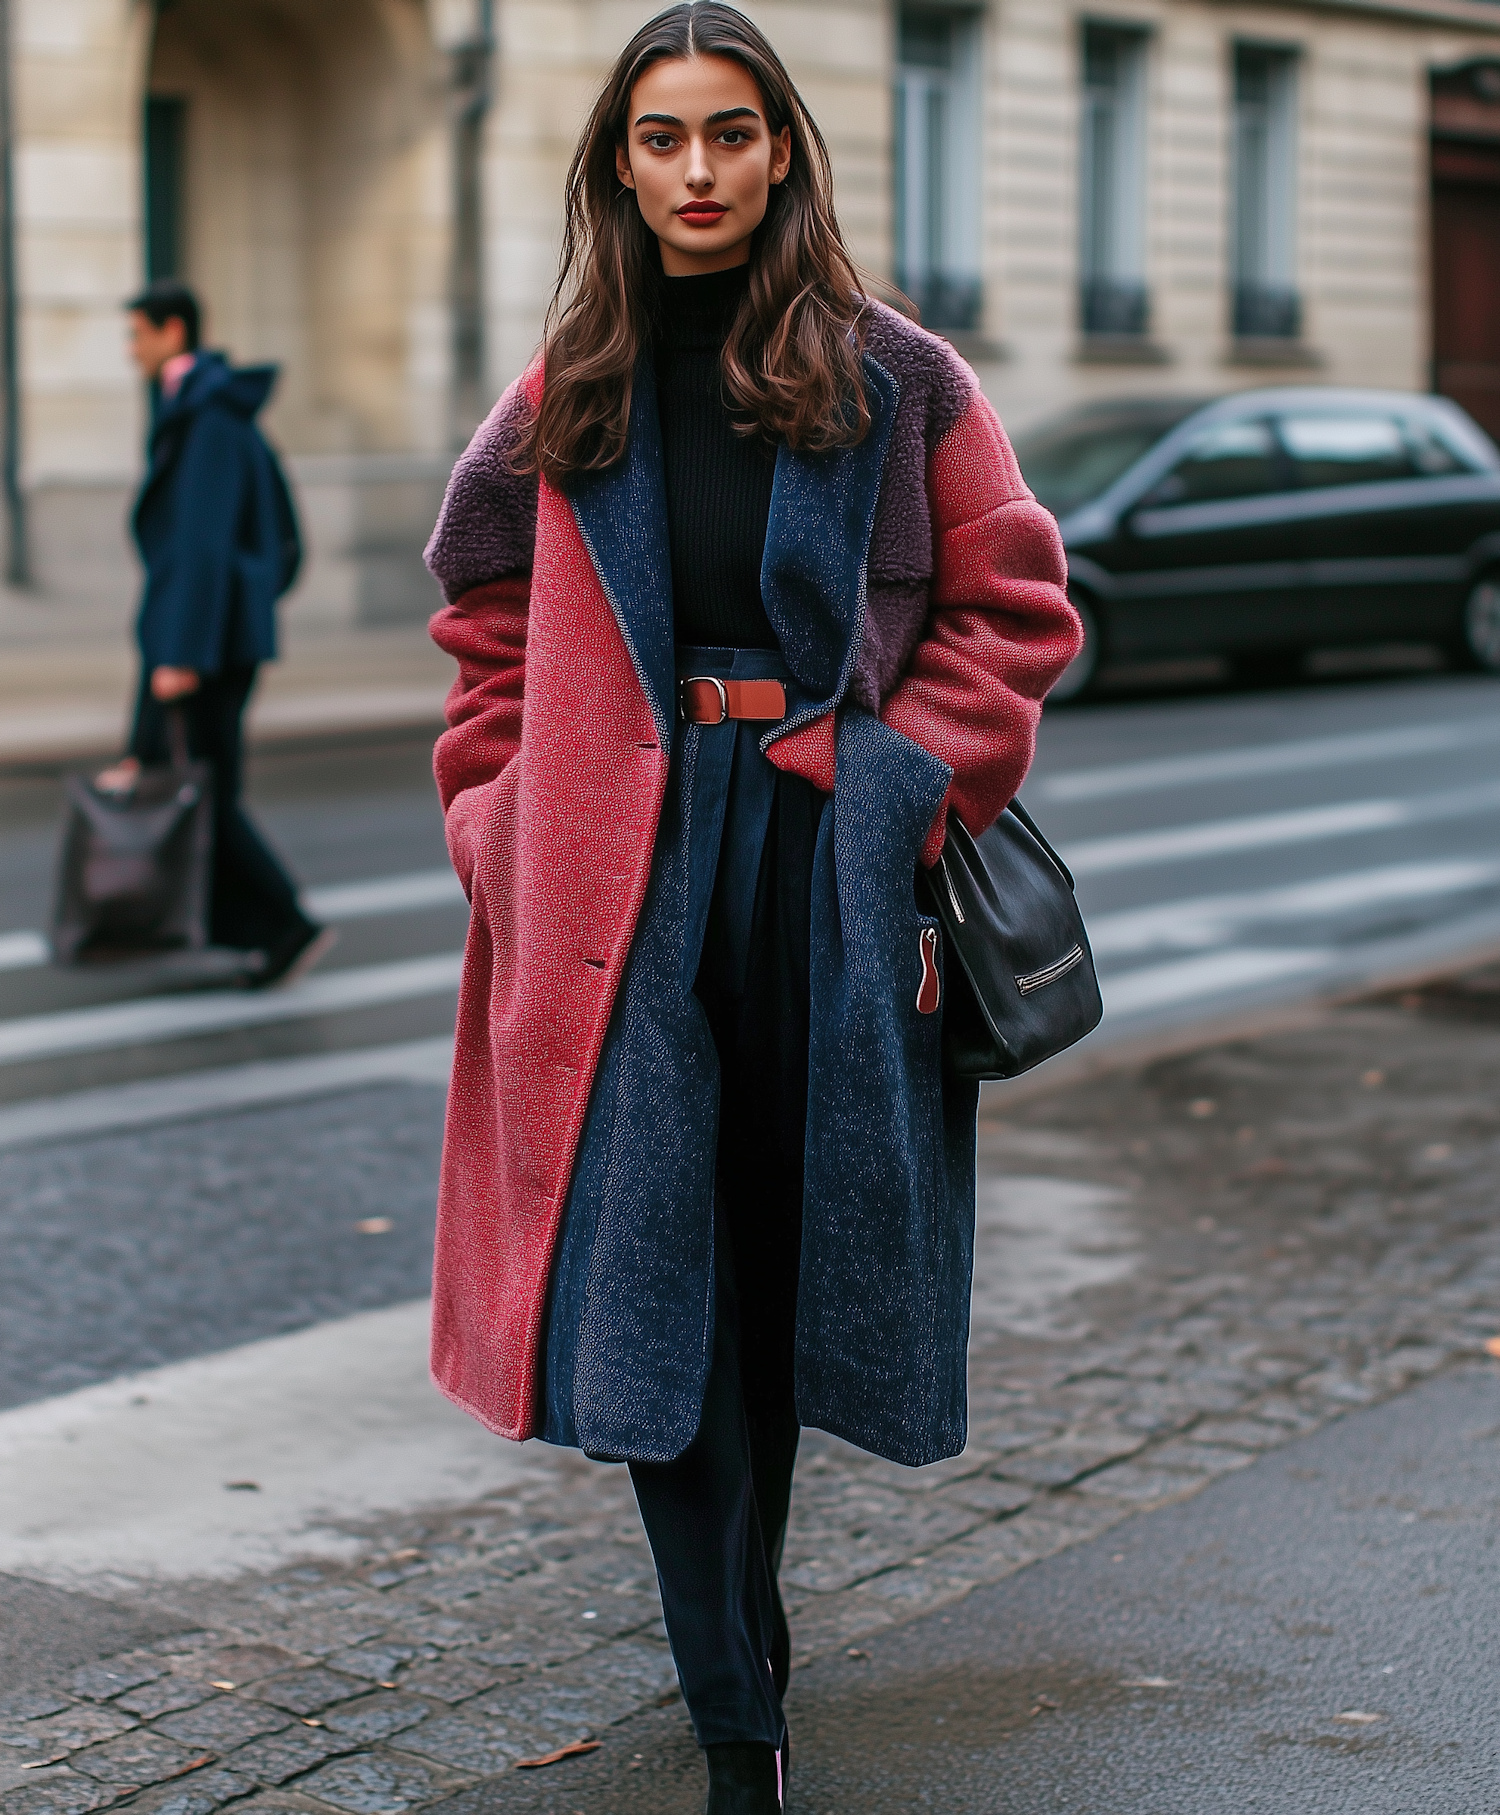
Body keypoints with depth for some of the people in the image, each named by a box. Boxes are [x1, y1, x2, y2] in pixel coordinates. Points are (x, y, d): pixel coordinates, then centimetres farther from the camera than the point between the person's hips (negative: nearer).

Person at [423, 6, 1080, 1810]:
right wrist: (510, 822, 5)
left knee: (784, 1250, 8)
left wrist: (909, 788, -8)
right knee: (658, 1271, -5)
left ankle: (738, 1620, 31)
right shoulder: (567, 396, 10)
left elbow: (1012, 612, 4)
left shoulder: (895, 380, 3)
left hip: (830, 868, -1)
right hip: (626, 872, 1)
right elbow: (492, 631, 17)